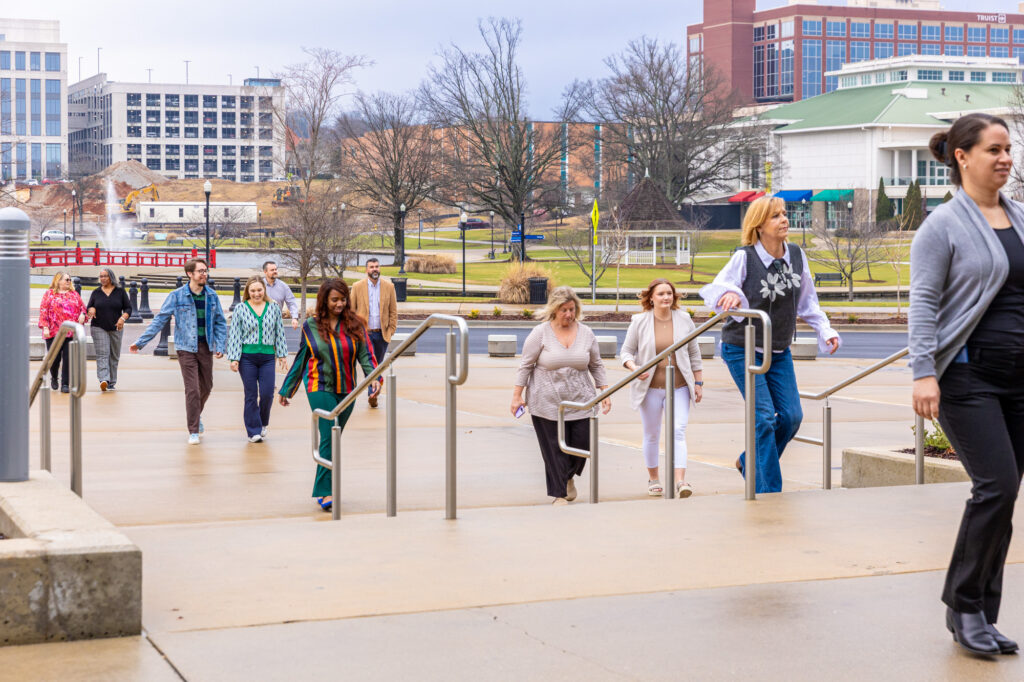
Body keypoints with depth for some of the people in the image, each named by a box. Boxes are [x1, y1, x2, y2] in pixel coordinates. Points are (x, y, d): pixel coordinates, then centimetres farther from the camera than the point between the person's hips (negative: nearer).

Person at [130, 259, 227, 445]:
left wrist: (220, 346, -2)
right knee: (192, 389, -8)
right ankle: (193, 431, 1)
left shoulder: (212, 296, 4)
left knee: (206, 387, 14)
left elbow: (220, 323, 10)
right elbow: (159, 320, -4)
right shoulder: (177, 296, -6)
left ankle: (197, 414, 43)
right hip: (187, 348, -4)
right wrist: (140, 342, -7)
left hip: (206, 347, 4)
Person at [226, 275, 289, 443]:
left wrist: (282, 355, 10)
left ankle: (263, 423, 23)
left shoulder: (274, 308, 7)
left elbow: (279, 333, 13)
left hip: (267, 356, 2)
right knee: (251, 395, 1)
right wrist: (234, 358, -4)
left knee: (267, 393, -3)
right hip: (247, 356, -1)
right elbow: (234, 335, 1)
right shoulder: (240, 309, 1)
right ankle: (254, 431, 7)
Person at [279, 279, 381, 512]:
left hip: (346, 390, 2)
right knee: (329, 437, -15)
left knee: (333, 440, 8)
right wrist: (287, 389, 15)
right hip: (319, 388, -2)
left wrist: (375, 378, -19)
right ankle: (326, 492, -17)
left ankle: (323, 488, 19)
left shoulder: (355, 325, 3)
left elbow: (365, 355, -1)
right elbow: (301, 359, 11)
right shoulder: (310, 327, 2)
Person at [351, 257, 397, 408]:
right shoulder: (357, 286, 1)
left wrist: (391, 330, 1)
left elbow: (393, 311, 9)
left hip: (382, 334, 2)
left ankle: (373, 396, 20)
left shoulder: (389, 286, 4)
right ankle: (372, 392, -20)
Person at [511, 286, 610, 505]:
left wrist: (605, 392, 9)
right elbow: (526, 365, -1)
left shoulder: (586, 333, 6)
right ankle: (559, 493, 11)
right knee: (554, 450, -2)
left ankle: (568, 477, 33)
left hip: (580, 402, 3)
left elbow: (596, 366, 14)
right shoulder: (541, 333, -4)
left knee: (582, 446, 2)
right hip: (547, 403, -3)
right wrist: (517, 396, -5)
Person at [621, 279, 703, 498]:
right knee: (652, 435, 9)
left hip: (678, 387, 0)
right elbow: (626, 351, 2)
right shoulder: (640, 322, -3)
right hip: (650, 387, 0)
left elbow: (694, 354, 9)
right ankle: (653, 479, 25)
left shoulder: (684, 320, 3)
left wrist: (698, 383, 7)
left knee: (678, 432, -13)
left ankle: (680, 480, -20)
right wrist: (634, 368, -19)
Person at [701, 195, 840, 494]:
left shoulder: (796, 256, 0)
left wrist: (825, 330, 1)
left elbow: (807, 302, 11)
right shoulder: (744, 257, -15)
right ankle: (768, 491, -1)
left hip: (779, 351, 5)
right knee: (764, 417, -11)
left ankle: (749, 463, 25)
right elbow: (714, 290, -20)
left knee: (791, 415, 0)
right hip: (743, 350, -5)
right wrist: (728, 295, -43)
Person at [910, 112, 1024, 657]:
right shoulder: (943, 225, -5)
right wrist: (924, 372, -19)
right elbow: (923, 304, -10)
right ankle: (962, 605, 1)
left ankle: (979, 619, 15)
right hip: (969, 376, -6)